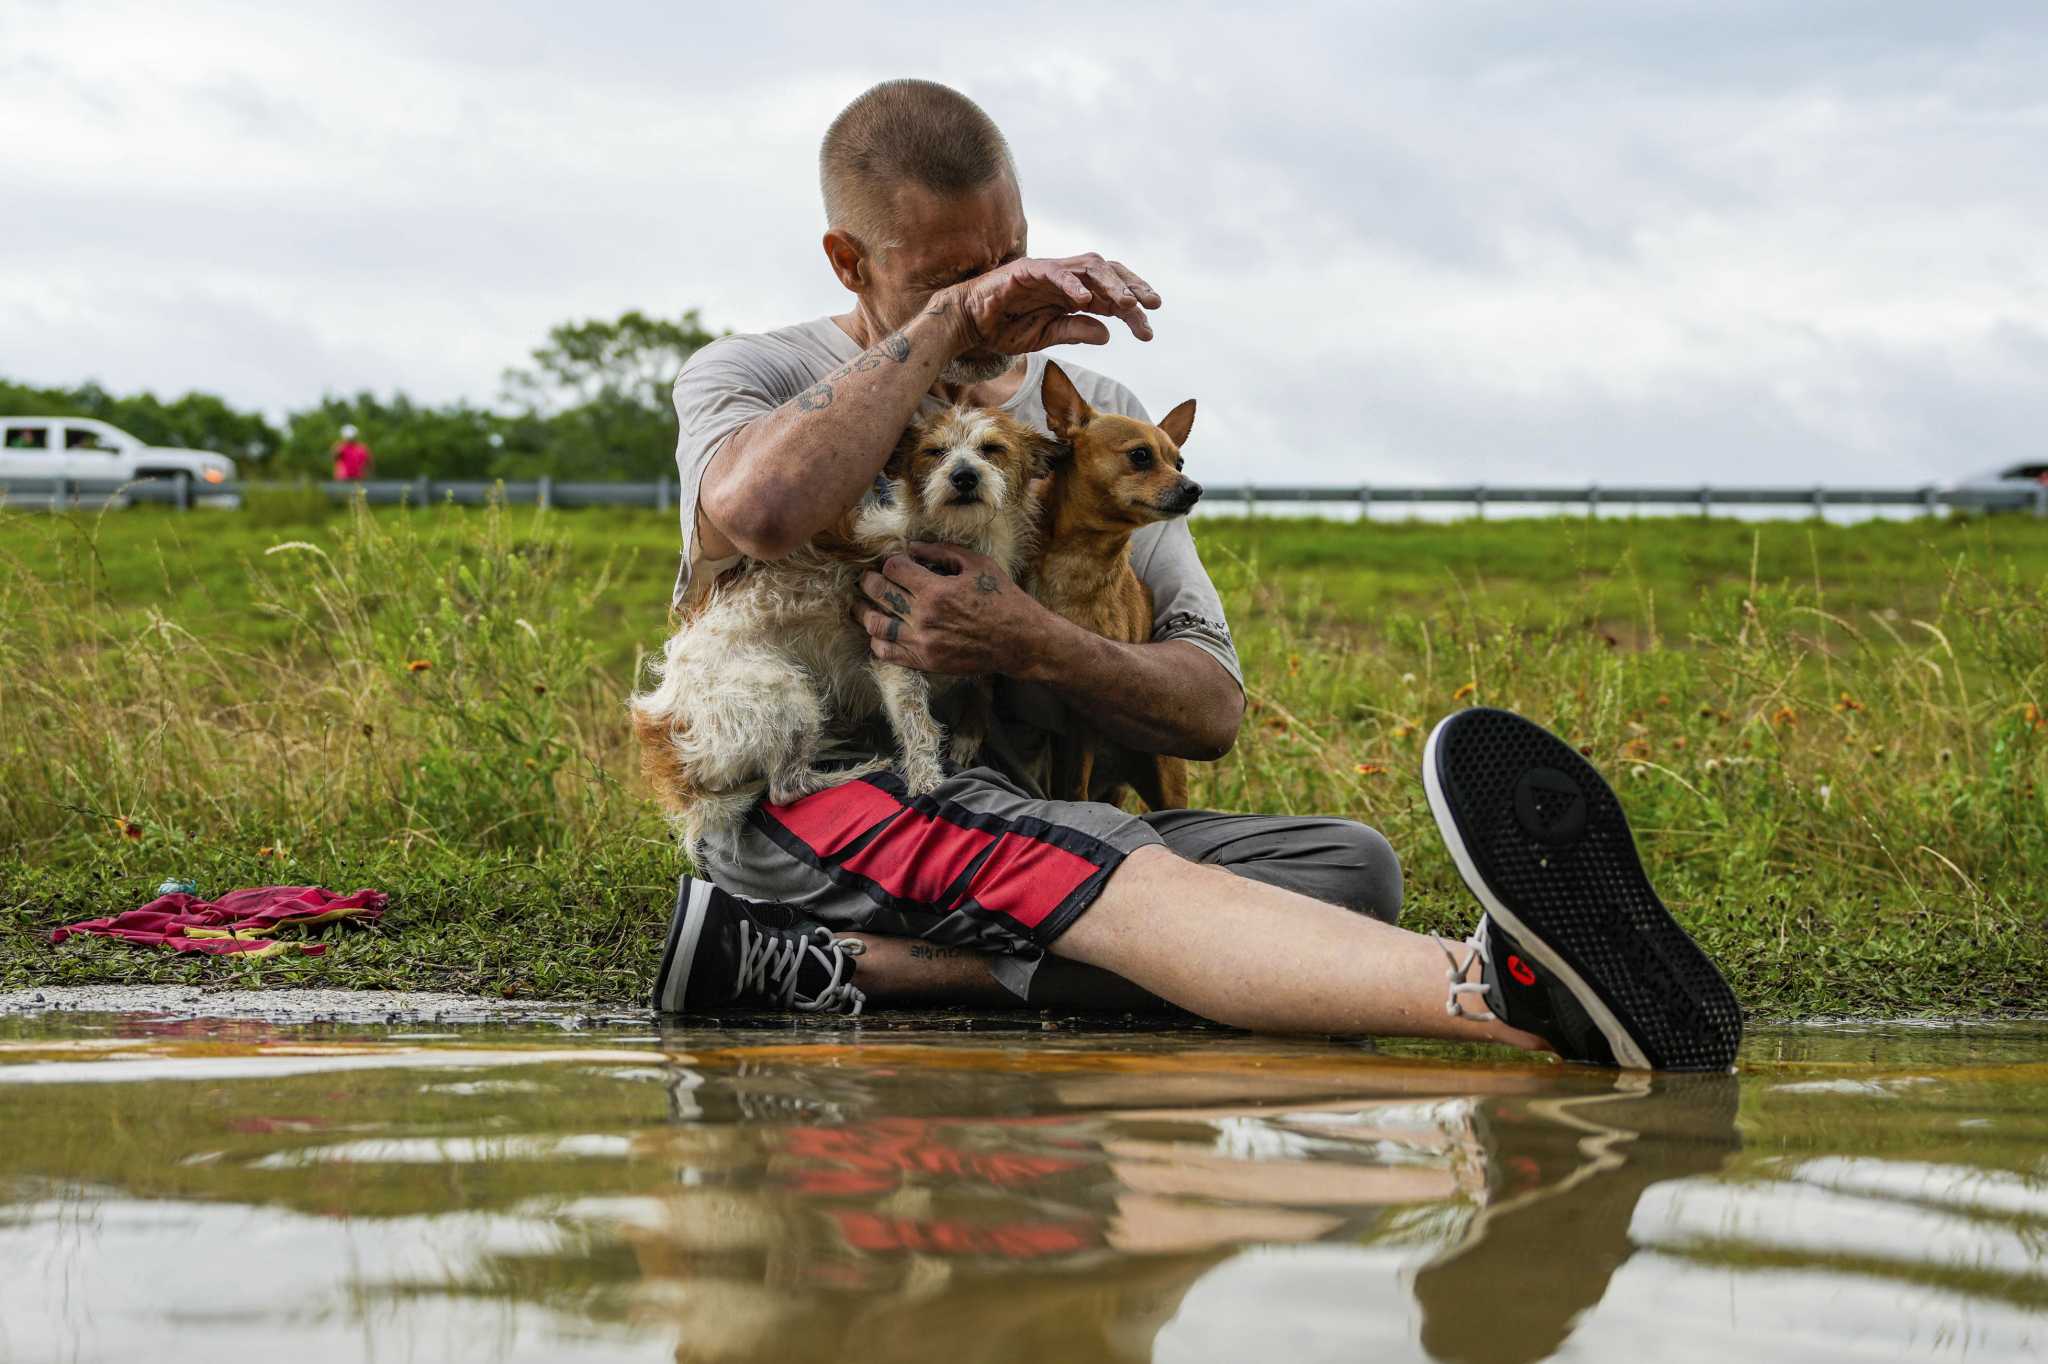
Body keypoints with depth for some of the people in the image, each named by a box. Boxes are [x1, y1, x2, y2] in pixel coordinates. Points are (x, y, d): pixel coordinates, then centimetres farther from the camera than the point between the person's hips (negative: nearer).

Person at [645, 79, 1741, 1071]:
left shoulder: (1095, 417, 19)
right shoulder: (749, 378, 9)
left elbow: (1211, 711, 10)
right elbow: (757, 511, -21)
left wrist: (1028, 646, -12)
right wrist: (949, 323, -12)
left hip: (1021, 819, 5)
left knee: (1345, 867, -22)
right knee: (1129, 884, -37)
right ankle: (1495, 990, -69)